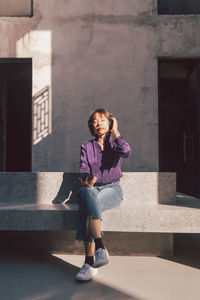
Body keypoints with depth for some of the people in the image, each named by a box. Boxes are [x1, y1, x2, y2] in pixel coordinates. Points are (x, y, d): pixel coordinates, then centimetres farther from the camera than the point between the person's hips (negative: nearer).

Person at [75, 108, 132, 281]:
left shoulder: (115, 143, 11)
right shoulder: (86, 147, 17)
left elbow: (126, 152, -14)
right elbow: (83, 168, 3)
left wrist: (115, 131, -4)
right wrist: (86, 180, -21)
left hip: (112, 189, -2)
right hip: (92, 188, 2)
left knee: (87, 206, -34)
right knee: (88, 194, -37)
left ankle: (89, 262, -37)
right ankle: (100, 248, -45)